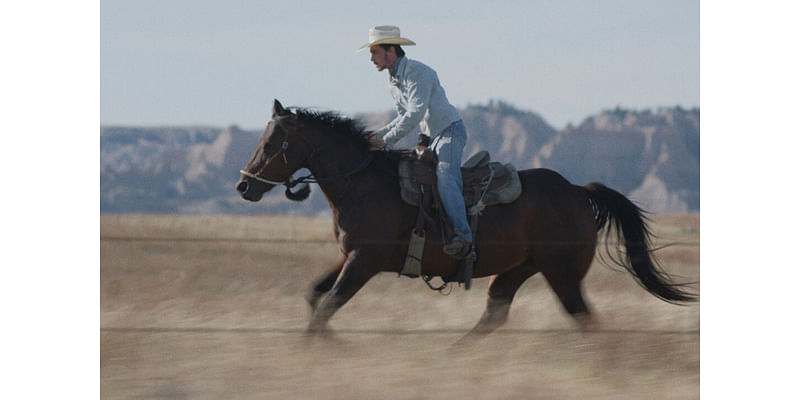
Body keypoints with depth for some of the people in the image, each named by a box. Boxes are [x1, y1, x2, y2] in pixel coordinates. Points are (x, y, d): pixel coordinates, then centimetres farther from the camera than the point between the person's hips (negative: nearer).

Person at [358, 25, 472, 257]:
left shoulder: (418, 72, -17)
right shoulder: (394, 81, 12)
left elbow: (416, 113, -25)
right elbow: (405, 116, 23)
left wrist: (387, 139, -26)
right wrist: (379, 135, 9)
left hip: (450, 131, -10)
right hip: (431, 138, 10)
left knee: (444, 178, -29)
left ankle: (462, 236, -38)